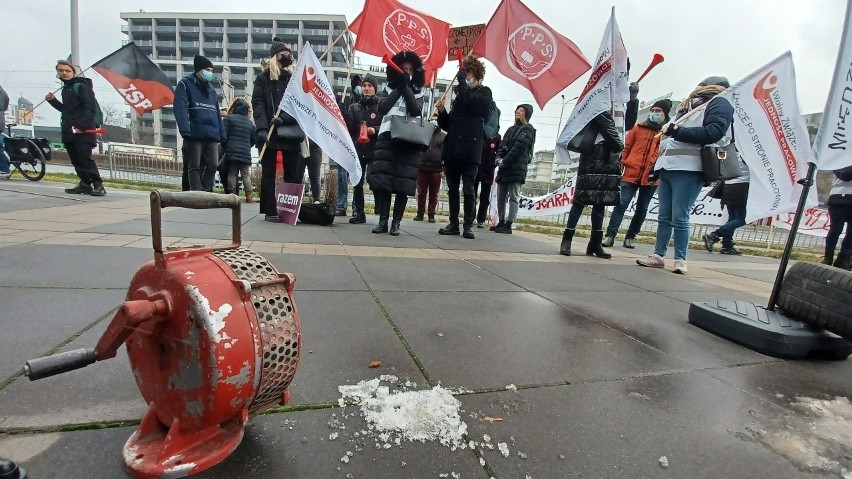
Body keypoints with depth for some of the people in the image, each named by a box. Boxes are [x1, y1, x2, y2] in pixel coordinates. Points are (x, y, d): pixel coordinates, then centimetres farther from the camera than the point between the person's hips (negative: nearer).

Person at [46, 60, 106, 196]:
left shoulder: (81, 86, -5)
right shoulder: (65, 88, 20)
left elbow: (90, 108, -15)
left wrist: (81, 126, -21)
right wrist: (52, 100, 13)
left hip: (82, 131, -8)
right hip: (68, 131, 9)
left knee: (85, 159, -13)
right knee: (76, 160, 7)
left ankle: (98, 185, -10)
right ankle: (85, 184, 12)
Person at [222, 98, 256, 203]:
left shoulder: (229, 118, 1)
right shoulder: (250, 123, 11)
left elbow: (223, 134, -6)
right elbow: (254, 139, 14)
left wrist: (225, 147, 7)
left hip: (231, 152, -2)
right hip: (245, 153, 2)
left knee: (232, 173, 2)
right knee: (246, 174, 5)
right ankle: (248, 196, 1)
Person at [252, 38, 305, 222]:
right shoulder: (263, 78, 7)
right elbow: (257, 103, -3)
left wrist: (283, 117, -15)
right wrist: (262, 128, -17)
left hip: (290, 132, 2)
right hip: (269, 133, -2)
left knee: (293, 174, 2)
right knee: (268, 173, 1)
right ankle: (270, 211, 7)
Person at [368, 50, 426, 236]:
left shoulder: (418, 94, 15)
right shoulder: (390, 90, 18)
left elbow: (416, 111, -5)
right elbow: (382, 108, -1)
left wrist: (405, 87, -3)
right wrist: (398, 88, -2)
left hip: (409, 141, -1)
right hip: (387, 138, 1)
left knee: (403, 184, -4)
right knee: (381, 179, -8)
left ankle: (396, 222, 1)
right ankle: (382, 220, -2)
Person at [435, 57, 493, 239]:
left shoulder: (484, 92, 6)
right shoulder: (460, 94, 21)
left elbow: (471, 103, -17)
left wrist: (462, 80, -8)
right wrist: (442, 111, 2)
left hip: (470, 150, -6)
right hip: (452, 149, 6)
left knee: (468, 189, -5)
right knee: (452, 189, 7)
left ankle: (468, 226, 1)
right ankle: (453, 224, 14)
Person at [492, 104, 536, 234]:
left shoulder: (527, 129, 1)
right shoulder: (511, 129, 24)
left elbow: (518, 148, -11)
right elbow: (502, 146, 16)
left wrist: (504, 162, -15)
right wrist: (498, 159, -4)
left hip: (517, 169, -8)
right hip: (504, 168, 8)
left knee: (513, 198, -8)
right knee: (501, 197, 8)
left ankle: (508, 225, -10)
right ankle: (501, 223, 15)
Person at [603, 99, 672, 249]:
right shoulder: (638, 128, 11)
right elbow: (626, 148, 11)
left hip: (651, 178, 1)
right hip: (631, 174, -1)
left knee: (642, 209, 7)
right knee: (621, 204, -9)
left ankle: (631, 237, 18)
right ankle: (610, 235, -9)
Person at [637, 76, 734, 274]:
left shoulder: (719, 103, 6)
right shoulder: (689, 105, 28)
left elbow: (714, 132, -12)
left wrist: (679, 131, -14)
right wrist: (659, 165, 22)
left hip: (688, 169, -7)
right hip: (668, 167, 7)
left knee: (679, 218, -10)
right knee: (664, 217, 5)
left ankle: (680, 260, -2)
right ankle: (658, 256, 9)